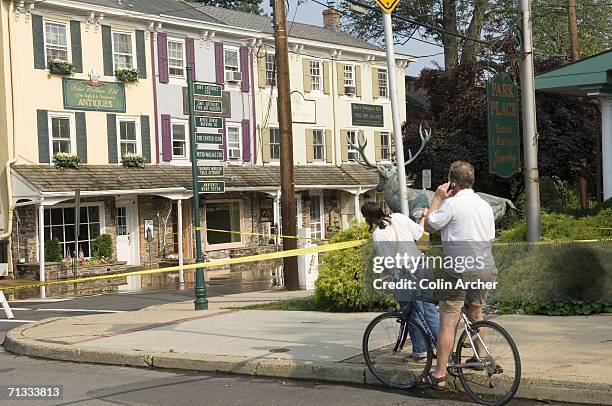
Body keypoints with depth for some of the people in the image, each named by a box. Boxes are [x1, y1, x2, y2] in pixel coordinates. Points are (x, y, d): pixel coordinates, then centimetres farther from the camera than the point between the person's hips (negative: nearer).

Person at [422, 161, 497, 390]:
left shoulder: (452, 203, -10)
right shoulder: (485, 205, 13)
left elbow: (428, 225, -2)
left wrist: (438, 198, 5)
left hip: (460, 271, -7)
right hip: (486, 269, 7)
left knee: (448, 323, -4)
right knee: (475, 311, 29)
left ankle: (439, 376, -3)